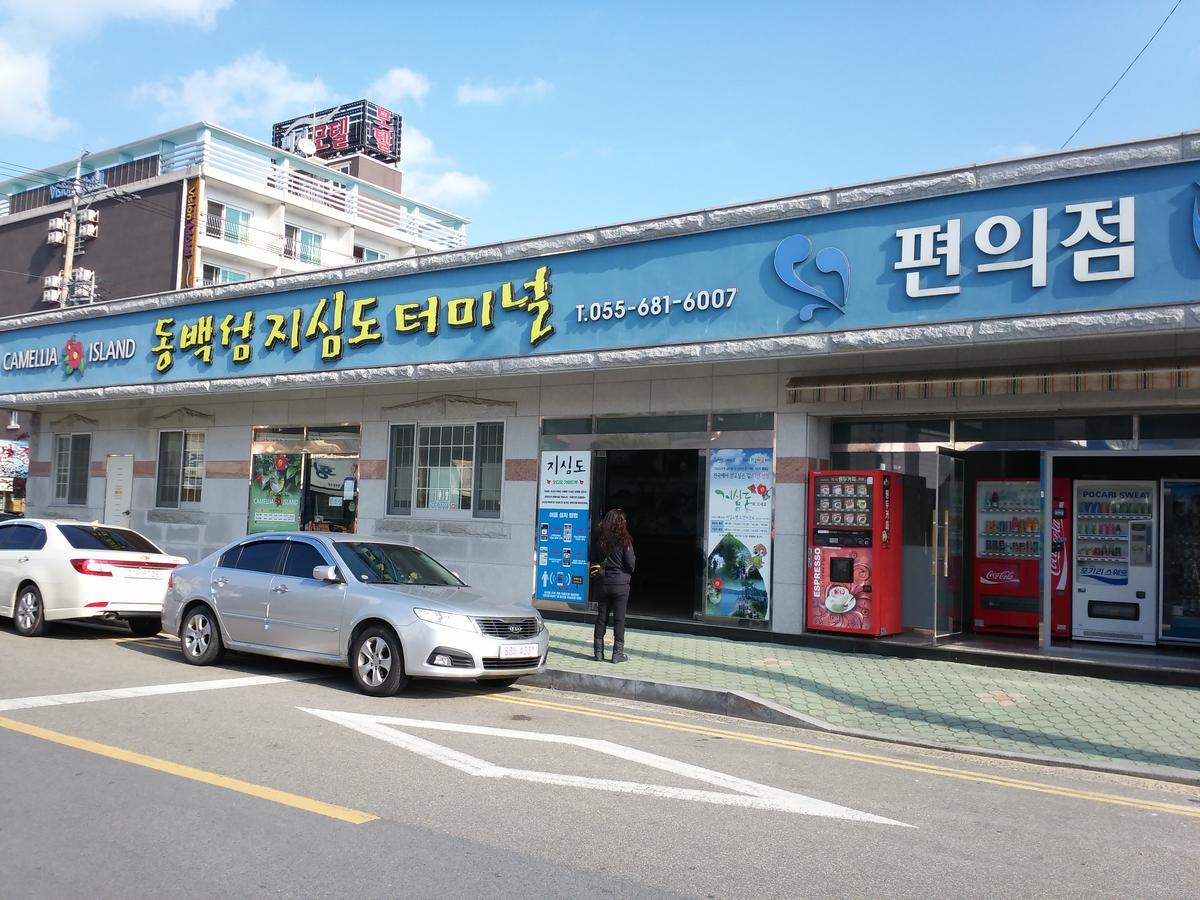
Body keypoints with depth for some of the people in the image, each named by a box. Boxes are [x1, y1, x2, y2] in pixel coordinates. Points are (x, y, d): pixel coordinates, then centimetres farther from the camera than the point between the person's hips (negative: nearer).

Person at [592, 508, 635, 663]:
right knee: (619, 619, 5)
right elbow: (630, 563, -9)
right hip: (620, 583, -3)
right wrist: (628, 572, 11)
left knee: (601, 617, 10)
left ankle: (598, 652, 13)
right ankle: (618, 653, 7)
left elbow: (594, 559, 7)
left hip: (602, 583, 3)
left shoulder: (599, 539, -1)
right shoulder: (624, 540, -12)